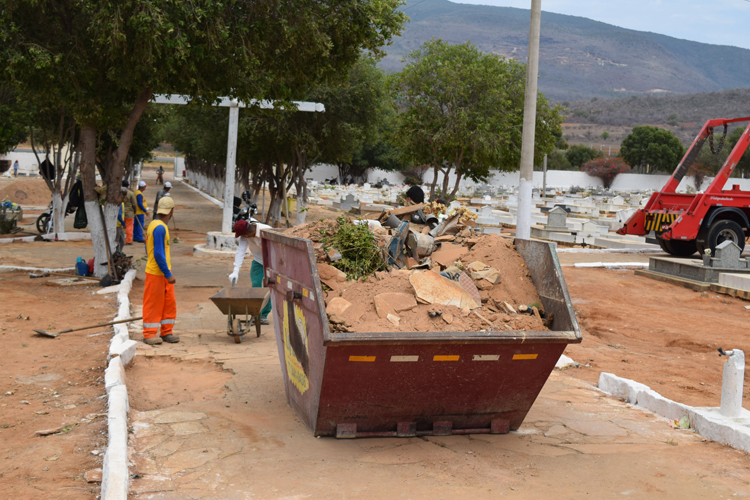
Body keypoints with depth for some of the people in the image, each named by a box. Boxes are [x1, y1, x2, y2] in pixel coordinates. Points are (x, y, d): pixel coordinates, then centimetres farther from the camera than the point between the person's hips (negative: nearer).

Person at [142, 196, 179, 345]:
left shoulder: (154, 224, 11)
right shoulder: (160, 228, -20)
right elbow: (158, 254, -24)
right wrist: (168, 274, -20)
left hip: (163, 273, 9)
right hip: (156, 273, -9)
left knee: (169, 302, 11)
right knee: (153, 304, 0)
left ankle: (166, 332, 18)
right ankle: (149, 333, 9)